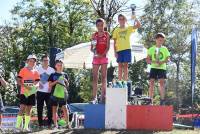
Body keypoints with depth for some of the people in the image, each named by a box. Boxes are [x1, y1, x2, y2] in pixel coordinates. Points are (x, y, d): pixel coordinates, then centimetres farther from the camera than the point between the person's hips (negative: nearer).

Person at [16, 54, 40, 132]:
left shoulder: (35, 72, 10)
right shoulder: (23, 70, -2)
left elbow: (37, 83, 7)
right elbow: (18, 81, -7)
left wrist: (35, 86, -16)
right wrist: (26, 86, -20)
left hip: (32, 93, 4)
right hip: (24, 92, -4)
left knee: (29, 109, 5)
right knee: (22, 108, -13)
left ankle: (26, 126, 9)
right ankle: (18, 125, -11)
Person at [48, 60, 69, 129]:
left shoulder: (65, 75, 12)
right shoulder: (53, 75, 7)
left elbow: (67, 85, 16)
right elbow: (50, 84, 2)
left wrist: (66, 81, -5)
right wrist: (56, 81, -12)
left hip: (63, 93, 0)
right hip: (54, 93, 0)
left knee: (64, 108, -7)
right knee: (54, 109, 2)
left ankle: (67, 123, -2)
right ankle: (55, 124, 7)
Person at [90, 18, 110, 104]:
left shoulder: (107, 34, 5)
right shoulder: (94, 35, 9)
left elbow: (108, 47, -2)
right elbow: (92, 48, 7)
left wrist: (102, 55, -16)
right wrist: (94, 51, -16)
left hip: (104, 57, -2)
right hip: (96, 58, 2)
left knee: (104, 77, -4)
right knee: (95, 77, -2)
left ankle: (103, 96, -4)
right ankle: (94, 97, -2)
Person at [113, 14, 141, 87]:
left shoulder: (129, 28, 9)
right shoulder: (116, 30, 10)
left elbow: (138, 25, -5)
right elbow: (115, 42, 7)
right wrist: (115, 52, 0)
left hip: (127, 49, -1)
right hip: (119, 50, 1)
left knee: (125, 65, -2)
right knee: (120, 66, 3)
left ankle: (125, 82, -2)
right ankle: (119, 82, 3)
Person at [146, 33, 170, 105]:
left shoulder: (165, 49, 10)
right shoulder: (151, 49, 9)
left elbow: (168, 58, 6)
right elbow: (148, 60, 6)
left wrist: (162, 62, -13)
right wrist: (154, 61, -14)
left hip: (162, 68, 0)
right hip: (153, 67, 1)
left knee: (161, 82, -8)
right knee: (151, 82, -4)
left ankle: (162, 100, -7)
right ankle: (150, 100, -1)